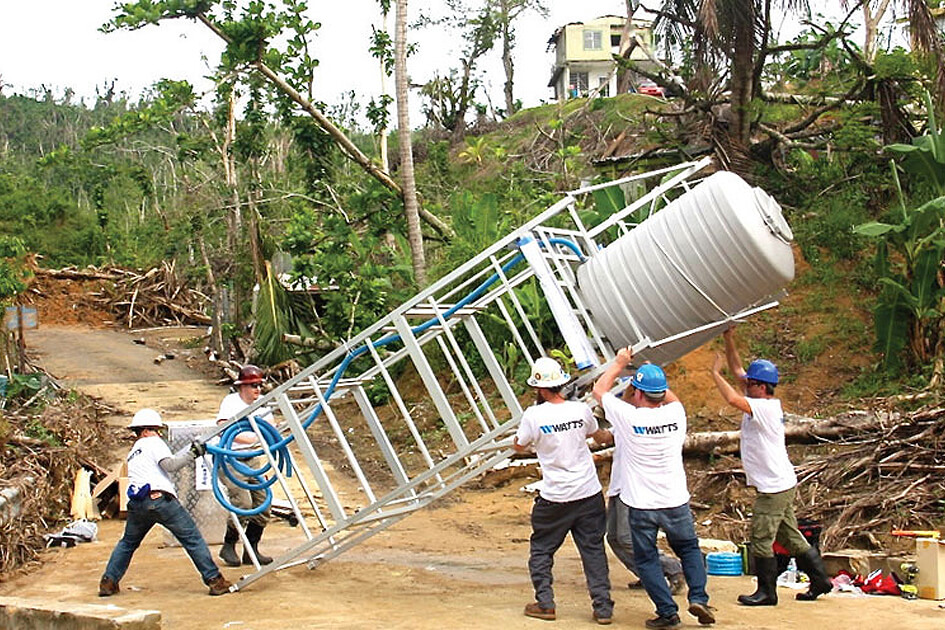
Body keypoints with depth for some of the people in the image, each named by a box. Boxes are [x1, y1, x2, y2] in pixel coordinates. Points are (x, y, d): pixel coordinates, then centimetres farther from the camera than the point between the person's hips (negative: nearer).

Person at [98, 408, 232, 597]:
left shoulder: (132, 454, 32)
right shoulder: (152, 443, 9)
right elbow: (168, 464, -7)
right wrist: (191, 454, -4)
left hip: (137, 503, 7)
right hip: (159, 498, -7)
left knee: (128, 542, 26)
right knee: (192, 538, -3)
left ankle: (108, 582, 20)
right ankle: (214, 580, -7)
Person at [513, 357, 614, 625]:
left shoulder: (534, 415, -14)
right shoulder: (581, 410, -3)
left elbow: (518, 446, 2)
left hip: (554, 497, -3)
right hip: (590, 493, 3)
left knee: (541, 549, 15)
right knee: (594, 550, 10)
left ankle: (544, 603, 15)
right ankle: (603, 607, 9)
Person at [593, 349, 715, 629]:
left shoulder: (629, 418, -15)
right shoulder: (675, 413, -5)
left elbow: (600, 390, 2)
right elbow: (671, 397, 22)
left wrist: (619, 362, 12)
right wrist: (652, 372, 27)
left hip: (641, 505, -3)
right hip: (676, 501, 3)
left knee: (647, 559, 10)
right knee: (689, 548, 22)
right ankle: (698, 597, 9)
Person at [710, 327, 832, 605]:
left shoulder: (766, 408, -20)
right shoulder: (762, 402, 8)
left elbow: (733, 399, -35)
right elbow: (737, 370, 14)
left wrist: (715, 373, -22)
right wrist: (729, 341, 5)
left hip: (774, 487, -10)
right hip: (782, 485, 10)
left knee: (761, 541, -2)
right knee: (790, 538, 17)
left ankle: (766, 592, 7)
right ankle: (820, 580, 24)